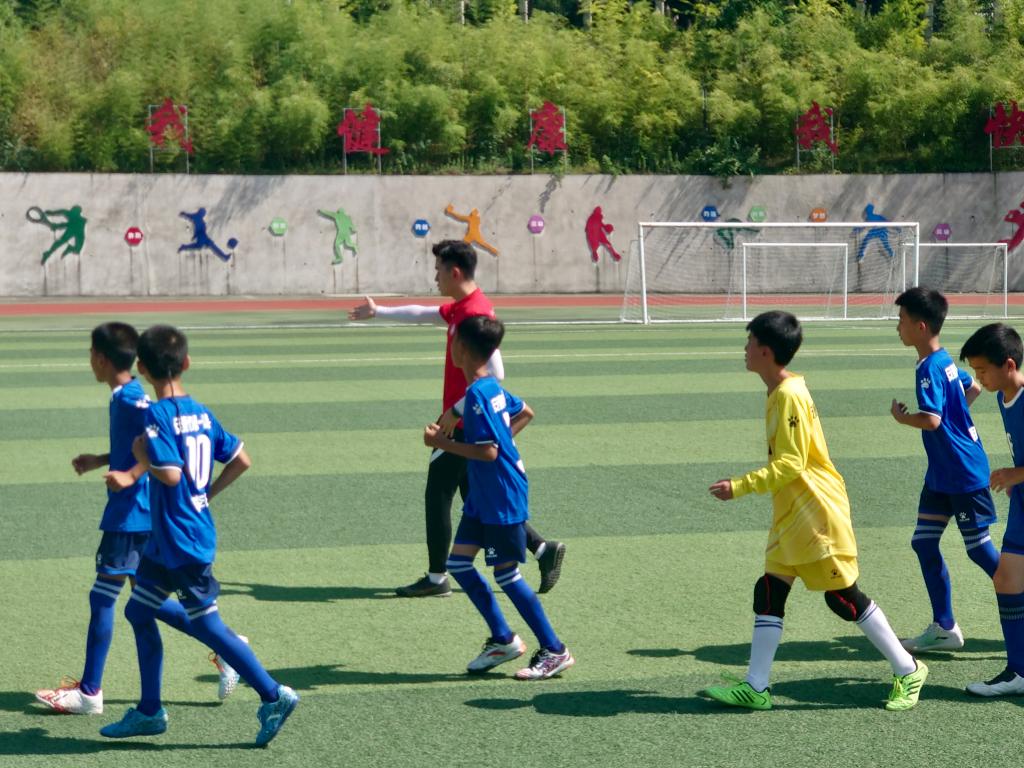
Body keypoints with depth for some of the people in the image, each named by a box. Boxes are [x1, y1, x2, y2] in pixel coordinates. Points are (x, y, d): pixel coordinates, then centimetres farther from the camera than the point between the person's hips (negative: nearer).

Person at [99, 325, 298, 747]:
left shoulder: (158, 415, -17)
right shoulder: (201, 412, 7)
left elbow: (170, 474, -27)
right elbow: (240, 459, 9)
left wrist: (142, 455, -10)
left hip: (181, 541, -9)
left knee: (207, 626, -3)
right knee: (139, 611, 17)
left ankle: (274, 696, -2)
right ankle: (149, 711, 22)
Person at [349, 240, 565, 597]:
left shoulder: (475, 314, -21)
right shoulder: (460, 308, 9)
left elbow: (494, 373, -27)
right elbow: (421, 313, 29)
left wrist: (457, 411, -22)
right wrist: (378, 311, 39)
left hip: (464, 425, -10)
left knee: (437, 497, 1)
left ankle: (436, 579, 10)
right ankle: (544, 550, 13)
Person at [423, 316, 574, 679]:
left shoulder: (477, 394, -21)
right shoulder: (493, 387, 8)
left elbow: (488, 452, -25)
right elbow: (525, 413, 24)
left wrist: (442, 443, -17)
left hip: (502, 500, -10)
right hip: (483, 498, 10)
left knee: (506, 574, -2)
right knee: (458, 562, 10)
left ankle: (555, 651, 8)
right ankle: (503, 639, 18)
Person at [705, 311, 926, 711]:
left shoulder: (789, 395, -19)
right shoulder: (780, 392, 11)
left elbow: (790, 464, -22)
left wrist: (739, 487, -21)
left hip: (817, 515, -10)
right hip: (791, 516, 10)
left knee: (844, 597, -2)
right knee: (769, 593, 6)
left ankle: (907, 671, 11)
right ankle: (755, 687, 8)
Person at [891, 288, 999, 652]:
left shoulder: (930, 369, -21)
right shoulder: (946, 362, 8)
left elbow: (931, 420, -30)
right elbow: (973, 388, 25)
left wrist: (901, 417, -13)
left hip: (964, 475, -10)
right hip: (942, 474, 10)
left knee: (978, 547, 0)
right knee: (924, 542, 8)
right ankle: (943, 628, 13)